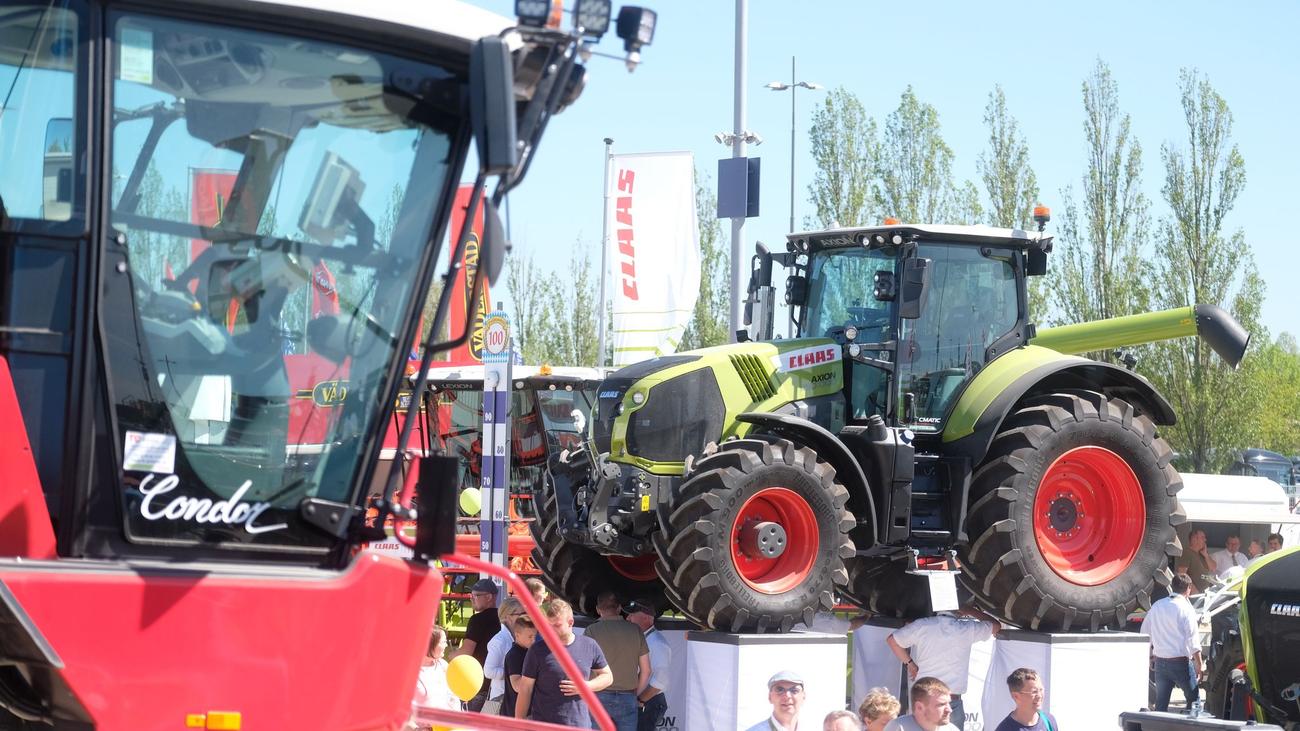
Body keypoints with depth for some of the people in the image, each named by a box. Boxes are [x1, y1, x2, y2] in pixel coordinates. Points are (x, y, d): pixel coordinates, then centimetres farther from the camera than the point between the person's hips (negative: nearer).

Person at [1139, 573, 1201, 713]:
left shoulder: (1157, 606, 6)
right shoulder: (1186, 609, -11)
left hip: (1160, 661, 5)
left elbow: (1145, 632, 13)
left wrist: (1149, 654, 25)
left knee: (1161, 703, 8)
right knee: (1193, 700, 6)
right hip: (1181, 662, -5)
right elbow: (1192, 640, -13)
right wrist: (1199, 664, -6)